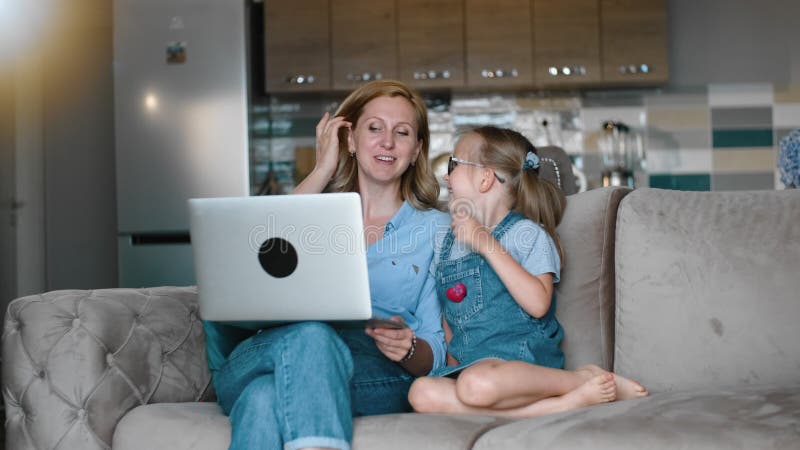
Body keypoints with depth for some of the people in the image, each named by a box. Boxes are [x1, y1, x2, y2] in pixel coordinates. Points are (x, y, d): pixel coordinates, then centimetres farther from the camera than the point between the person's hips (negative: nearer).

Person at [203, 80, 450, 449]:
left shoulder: (436, 228, 16)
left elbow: (434, 355, 10)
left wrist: (409, 347, -15)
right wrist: (322, 171, 6)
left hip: (379, 379, -1)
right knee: (309, 333, -37)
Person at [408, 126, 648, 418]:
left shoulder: (526, 234, -2)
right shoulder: (445, 243, 18)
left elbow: (538, 304, -17)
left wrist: (487, 245, -16)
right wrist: (451, 361, 6)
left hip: (522, 359, -6)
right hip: (466, 362, 6)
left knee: (476, 384, -40)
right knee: (423, 393, -28)